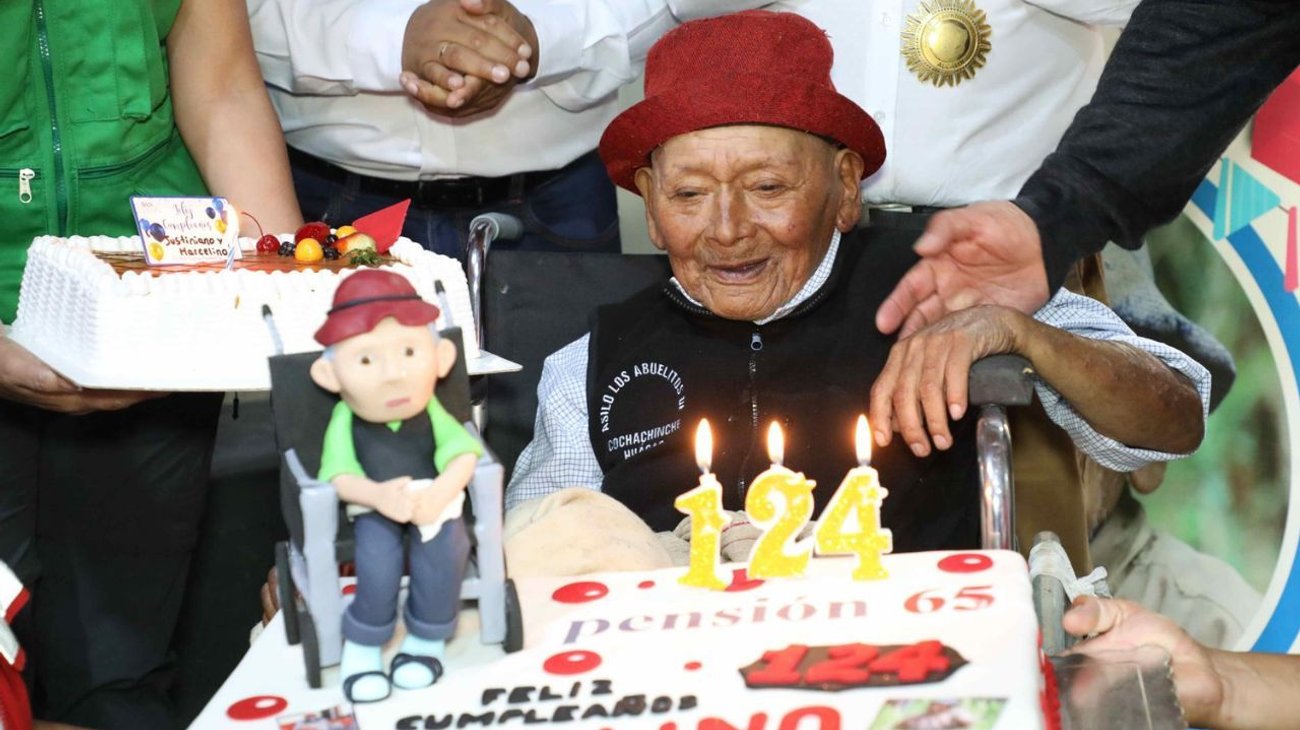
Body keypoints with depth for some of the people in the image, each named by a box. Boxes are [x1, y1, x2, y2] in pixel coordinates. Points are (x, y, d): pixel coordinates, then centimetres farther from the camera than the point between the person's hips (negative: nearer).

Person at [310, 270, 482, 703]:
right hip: (374, 510, -1)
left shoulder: (431, 413, -6)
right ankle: (362, 646, -5)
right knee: (378, 561, -29)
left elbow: (464, 455, -12)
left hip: (434, 504, 1)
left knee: (441, 553, -27)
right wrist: (379, 496, -32)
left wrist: (440, 494, -30)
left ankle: (427, 638, -2)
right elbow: (338, 476, -13)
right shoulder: (345, 422, -9)